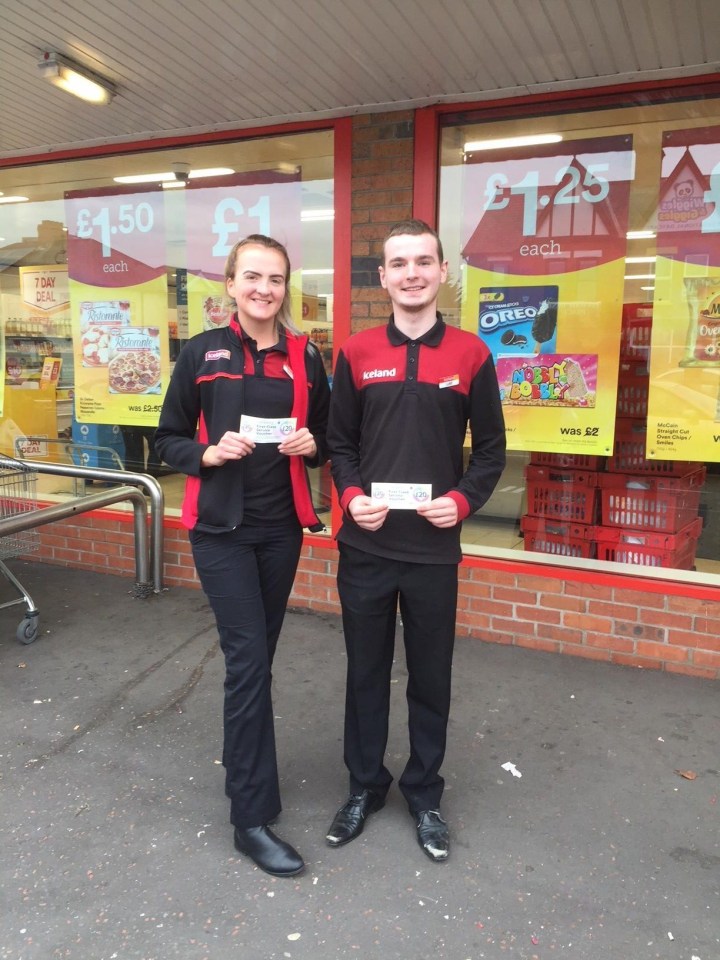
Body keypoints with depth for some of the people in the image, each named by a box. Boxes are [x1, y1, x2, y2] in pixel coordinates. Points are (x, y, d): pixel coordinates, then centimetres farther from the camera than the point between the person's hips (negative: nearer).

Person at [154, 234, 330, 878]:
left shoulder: (305, 358, 4)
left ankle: (242, 761, 38)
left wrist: (310, 445, -9)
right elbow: (168, 441, 1)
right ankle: (253, 816, 5)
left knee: (256, 655, 14)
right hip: (221, 528, -3)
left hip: (282, 526, 4)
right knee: (248, 657, -7)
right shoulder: (202, 353, -2)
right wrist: (208, 453, -18)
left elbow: (325, 438, 13)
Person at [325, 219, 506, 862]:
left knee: (431, 676, 13)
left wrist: (464, 500, -13)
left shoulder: (471, 355, 0)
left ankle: (425, 795, 34)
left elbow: (491, 449, 4)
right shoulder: (357, 354, 3)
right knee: (366, 671, 14)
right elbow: (340, 443, 6)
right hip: (365, 547, 1)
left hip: (434, 549, -1)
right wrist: (351, 496, -12)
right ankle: (364, 786, 35)